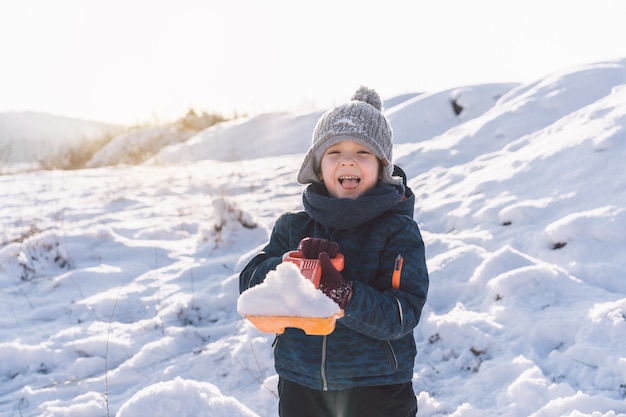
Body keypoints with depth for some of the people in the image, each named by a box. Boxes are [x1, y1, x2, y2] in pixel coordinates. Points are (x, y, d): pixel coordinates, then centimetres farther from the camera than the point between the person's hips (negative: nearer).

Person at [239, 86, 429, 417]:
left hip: (376, 388, -3)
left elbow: (403, 313, -18)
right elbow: (249, 284, -6)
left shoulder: (398, 231, -9)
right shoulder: (293, 227, 1)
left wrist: (344, 294, -33)